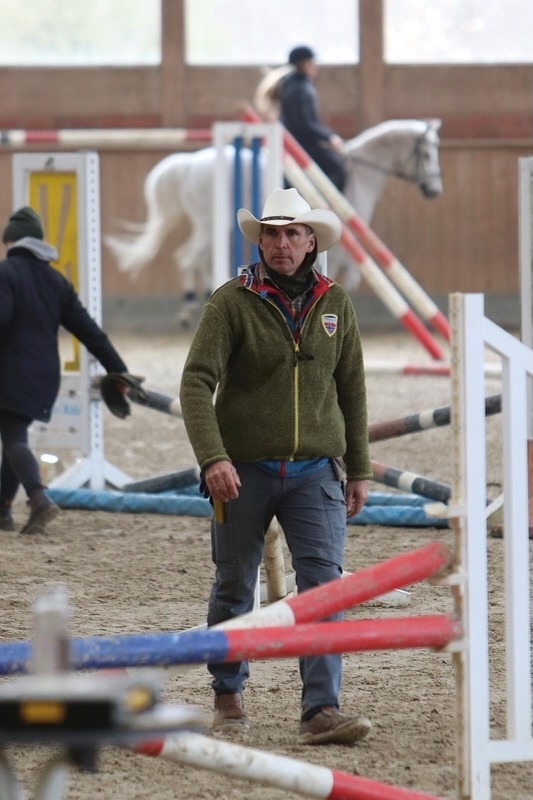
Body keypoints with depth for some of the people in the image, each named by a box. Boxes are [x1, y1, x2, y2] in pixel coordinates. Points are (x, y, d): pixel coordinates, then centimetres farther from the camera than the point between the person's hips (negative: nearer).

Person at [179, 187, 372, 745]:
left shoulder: (335, 304, 5)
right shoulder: (232, 303, -7)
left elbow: (351, 390, 13)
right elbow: (197, 383, -14)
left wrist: (359, 469, 12)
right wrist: (212, 458, -27)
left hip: (315, 471, 2)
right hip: (243, 471, -2)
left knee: (324, 583, -11)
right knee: (234, 587, 11)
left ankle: (321, 710, -16)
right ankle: (228, 693, 31)